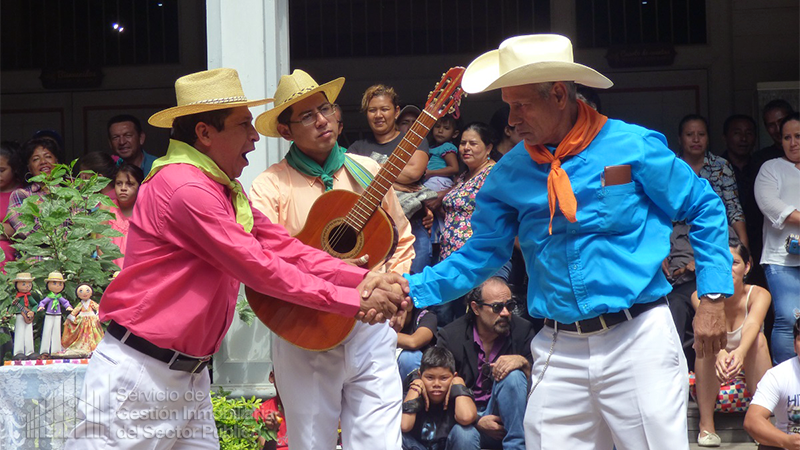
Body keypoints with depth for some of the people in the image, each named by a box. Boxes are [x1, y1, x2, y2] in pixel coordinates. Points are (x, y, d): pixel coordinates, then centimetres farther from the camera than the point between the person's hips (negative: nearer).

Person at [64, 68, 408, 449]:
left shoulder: (227, 192, 12)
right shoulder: (185, 188, -18)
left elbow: (286, 248, 5)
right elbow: (260, 269, -18)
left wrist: (363, 280, -8)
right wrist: (354, 301, -14)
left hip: (189, 375, 9)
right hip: (138, 373, -9)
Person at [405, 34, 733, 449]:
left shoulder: (631, 146, -5)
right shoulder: (509, 173, 5)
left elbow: (706, 210, 3)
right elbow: (482, 254, 11)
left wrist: (712, 298, -3)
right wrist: (413, 290, -1)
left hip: (638, 338, -3)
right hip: (558, 350, 3)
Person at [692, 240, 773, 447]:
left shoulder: (760, 295, -15)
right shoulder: (701, 296, -16)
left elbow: (752, 325, -36)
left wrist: (740, 352, -58)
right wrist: (721, 353, -59)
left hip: (749, 374, 0)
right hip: (711, 379, 0)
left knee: (759, 339, -29)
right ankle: (706, 424, -26)